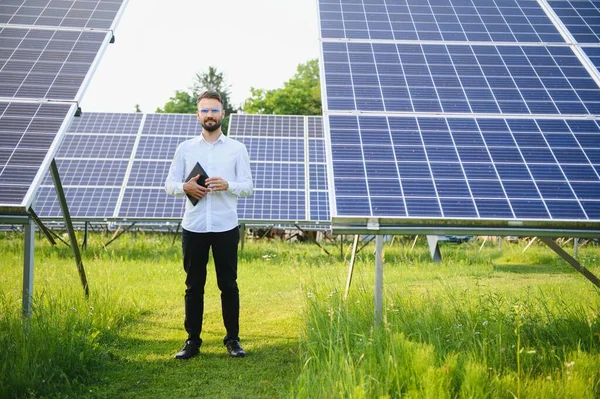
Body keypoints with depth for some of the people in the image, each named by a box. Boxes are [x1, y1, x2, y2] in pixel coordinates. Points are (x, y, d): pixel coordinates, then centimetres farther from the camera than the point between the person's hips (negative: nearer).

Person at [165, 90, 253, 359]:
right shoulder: (185, 148, 8)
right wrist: (186, 187, -14)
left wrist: (228, 185, -17)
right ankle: (192, 340, 15)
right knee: (193, 286, 7)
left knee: (228, 284, 4)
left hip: (225, 227, -1)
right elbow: (169, 185, 7)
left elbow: (248, 186, 3)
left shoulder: (236, 148, 5)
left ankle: (232, 339, 14)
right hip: (193, 227, 1)